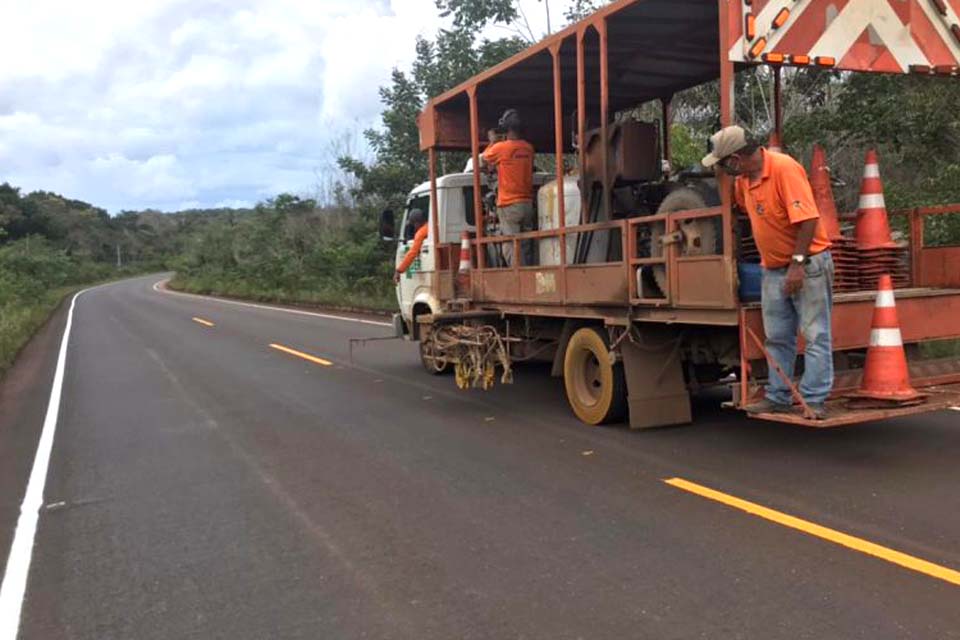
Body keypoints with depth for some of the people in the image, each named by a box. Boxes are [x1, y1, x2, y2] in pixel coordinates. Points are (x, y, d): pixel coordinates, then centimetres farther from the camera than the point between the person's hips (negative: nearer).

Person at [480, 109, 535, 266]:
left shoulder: (500, 148, -9)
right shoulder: (528, 148, 7)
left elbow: (482, 162, 7)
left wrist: (492, 142, 20)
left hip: (508, 205, -6)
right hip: (527, 203, 6)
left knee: (511, 249, -6)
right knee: (526, 248, 9)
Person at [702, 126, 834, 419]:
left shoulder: (784, 168, -19)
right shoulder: (744, 180, 5)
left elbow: (807, 218, -24)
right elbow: (737, 205, 28)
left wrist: (798, 263, -24)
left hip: (807, 265, -8)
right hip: (773, 269, 8)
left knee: (815, 337, -1)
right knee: (777, 338, 13)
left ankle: (814, 400, 2)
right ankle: (778, 397, 21)